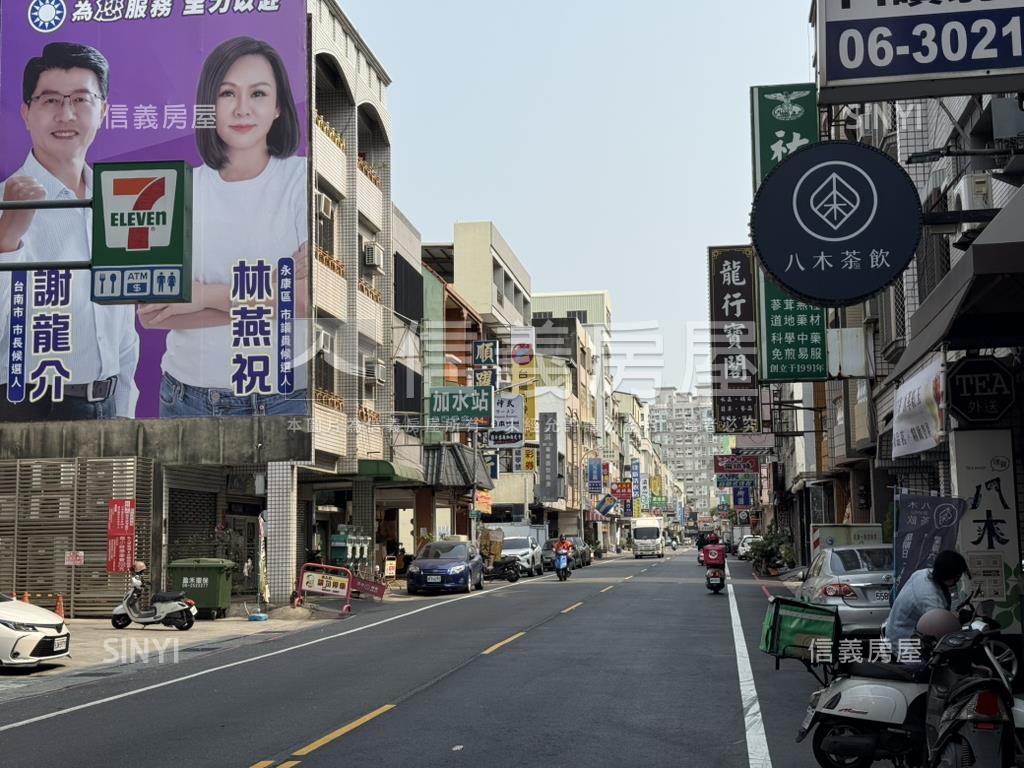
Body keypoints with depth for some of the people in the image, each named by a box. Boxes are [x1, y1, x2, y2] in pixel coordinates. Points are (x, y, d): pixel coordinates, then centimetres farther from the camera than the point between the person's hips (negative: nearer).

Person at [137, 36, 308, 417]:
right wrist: (274, 294, -14)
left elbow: (312, 296, -17)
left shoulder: (303, 179, -5)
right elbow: (149, 312, -7)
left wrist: (207, 294, -13)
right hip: (189, 396, 2)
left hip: (286, 397, -2)